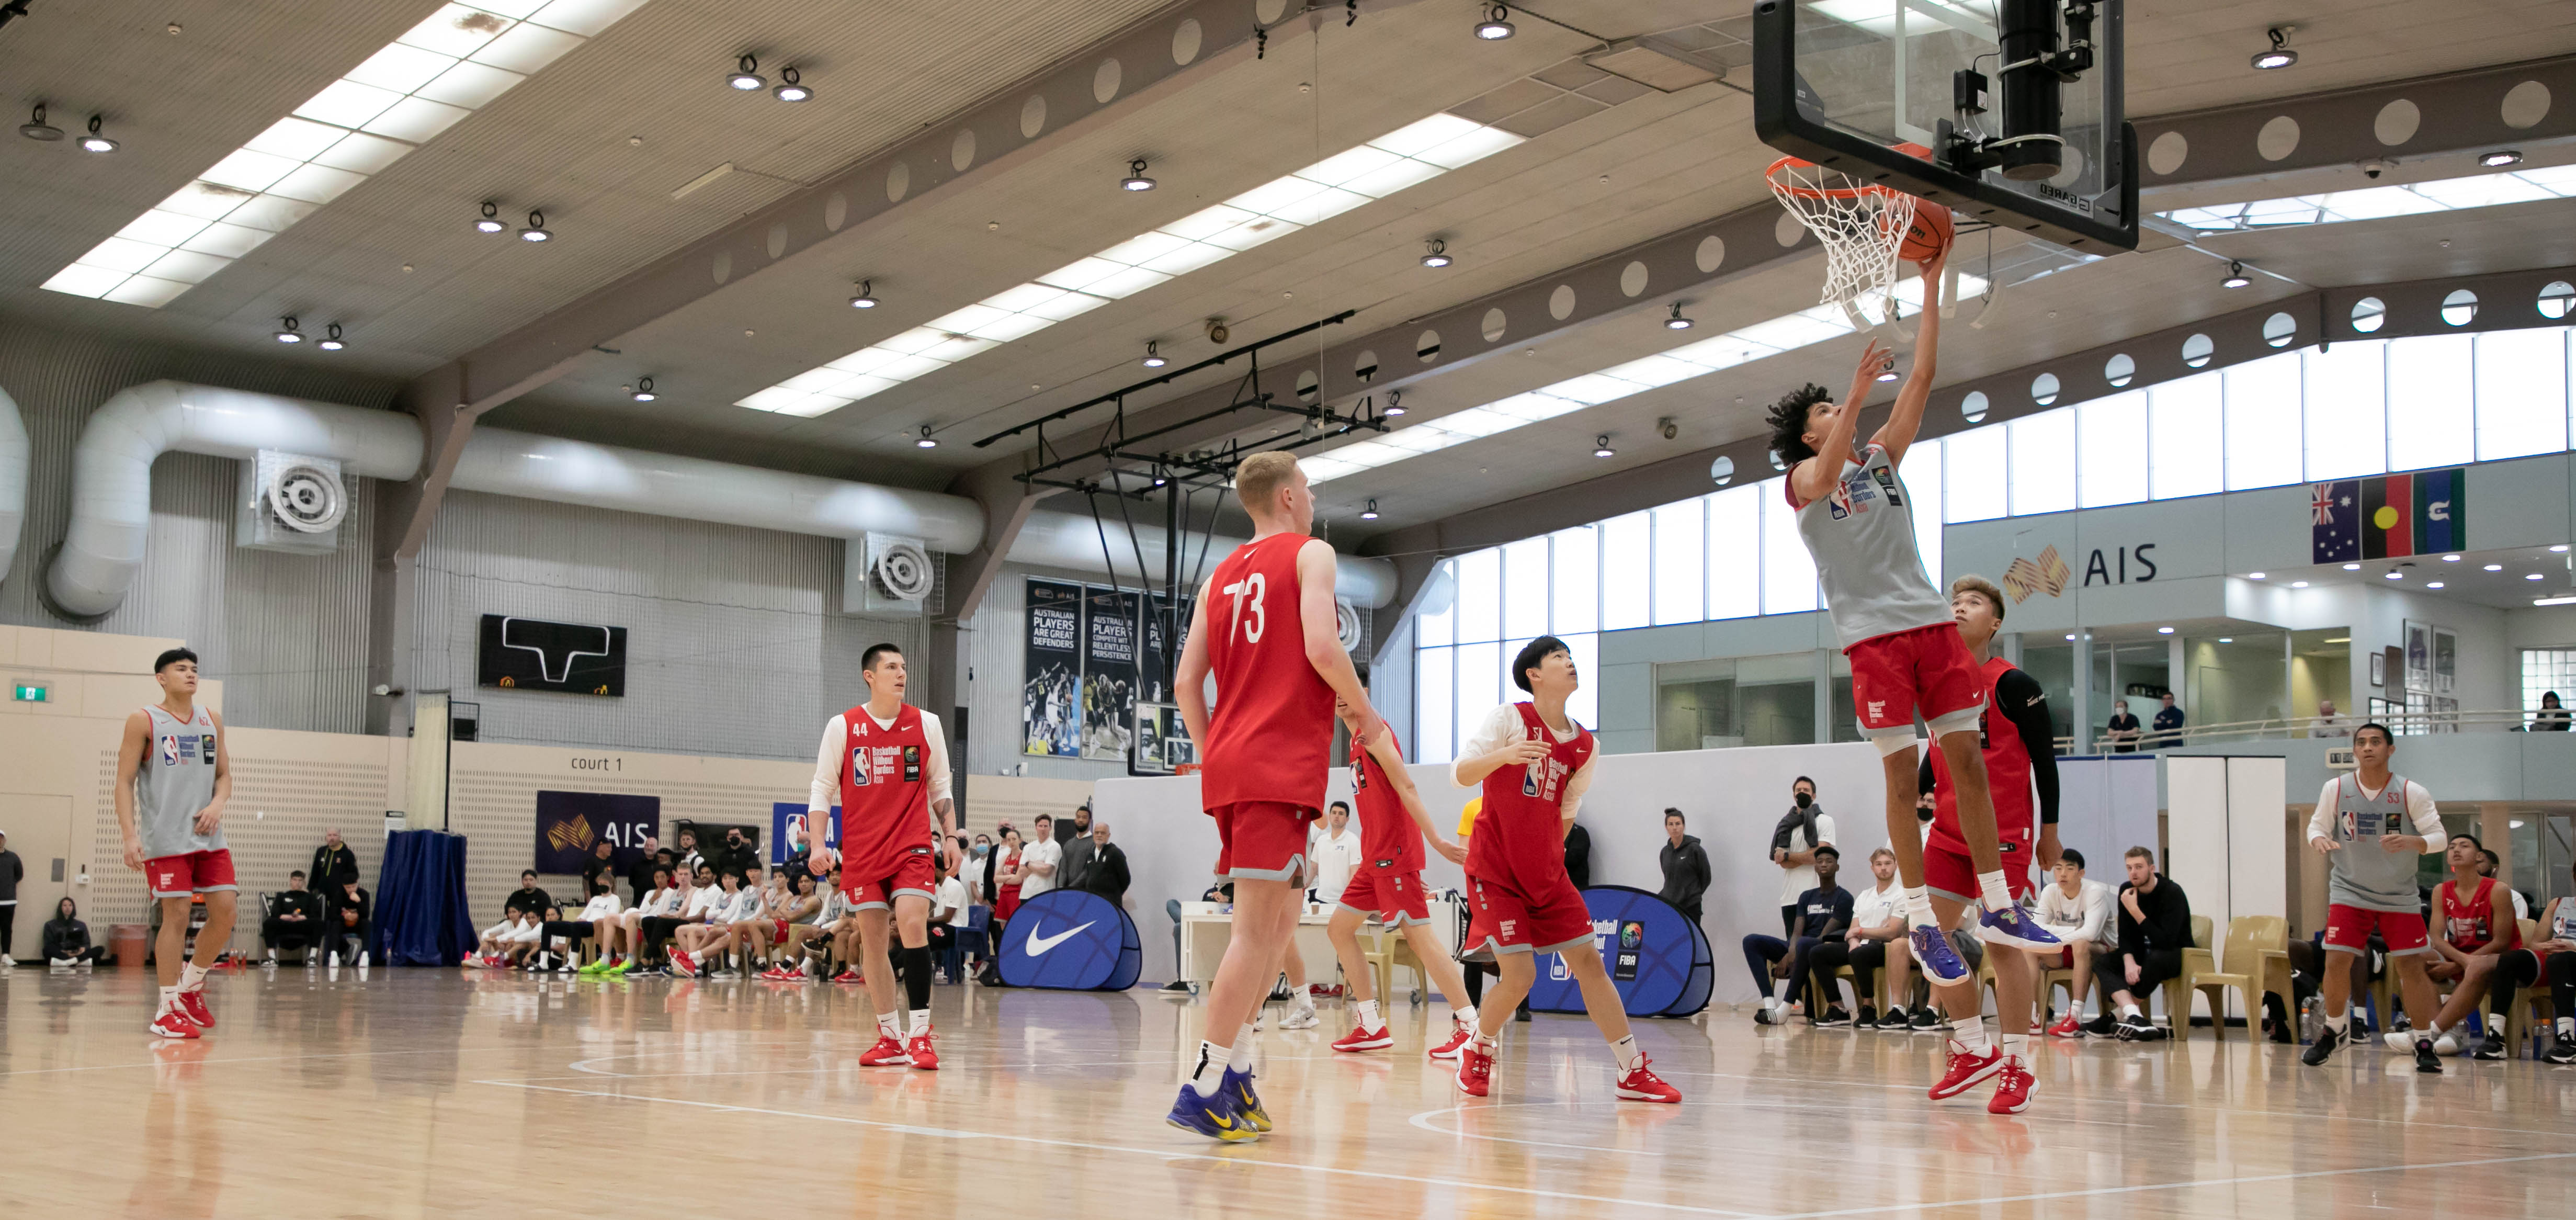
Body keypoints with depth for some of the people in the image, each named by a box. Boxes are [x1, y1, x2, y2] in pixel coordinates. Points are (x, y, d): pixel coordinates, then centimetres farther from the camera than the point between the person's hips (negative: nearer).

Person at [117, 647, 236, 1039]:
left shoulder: (211, 720, 13)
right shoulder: (144, 721, -2)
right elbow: (125, 781, -4)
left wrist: (218, 804, -5)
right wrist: (130, 836, -14)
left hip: (208, 835, 5)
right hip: (166, 839, -5)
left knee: (225, 911, -2)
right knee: (176, 915, -8)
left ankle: (192, 984, 20)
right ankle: (167, 1010, 1)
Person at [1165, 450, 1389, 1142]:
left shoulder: (1220, 577, 20)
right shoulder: (1310, 553, 2)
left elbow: (1186, 683, 14)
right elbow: (1320, 647, -14)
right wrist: (1365, 712, 0)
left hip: (1228, 766, 8)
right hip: (1281, 766, -8)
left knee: (1279, 920, 17)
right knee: (1259, 928, -9)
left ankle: (1235, 1069, 13)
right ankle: (1204, 1089, -13)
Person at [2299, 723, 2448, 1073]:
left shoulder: (2412, 793, -9)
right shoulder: (2336, 789, -5)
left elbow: (2440, 838, -7)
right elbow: (2317, 825, 6)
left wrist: (2410, 841, -28)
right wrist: (2320, 840, -18)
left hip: (2399, 896, -1)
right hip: (2349, 891, 1)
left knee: (2411, 966, -5)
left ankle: (2423, 1043, 6)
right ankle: (2333, 1031, 15)